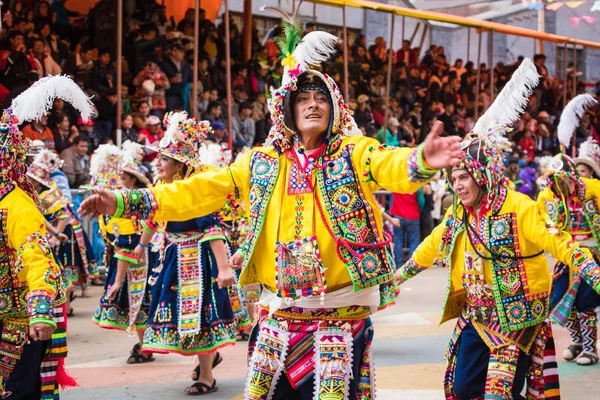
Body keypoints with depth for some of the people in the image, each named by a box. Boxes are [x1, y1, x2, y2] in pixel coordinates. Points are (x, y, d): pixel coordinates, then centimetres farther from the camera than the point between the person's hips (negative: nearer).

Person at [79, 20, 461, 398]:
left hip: (341, 314, -3)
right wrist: (126, 201, -4)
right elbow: (200, 191, 5)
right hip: (279, 313, 3)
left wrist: (422, 160, -46)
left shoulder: (354, 153, -2)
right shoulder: (262, 162, 7)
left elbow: (394, 167, -21)